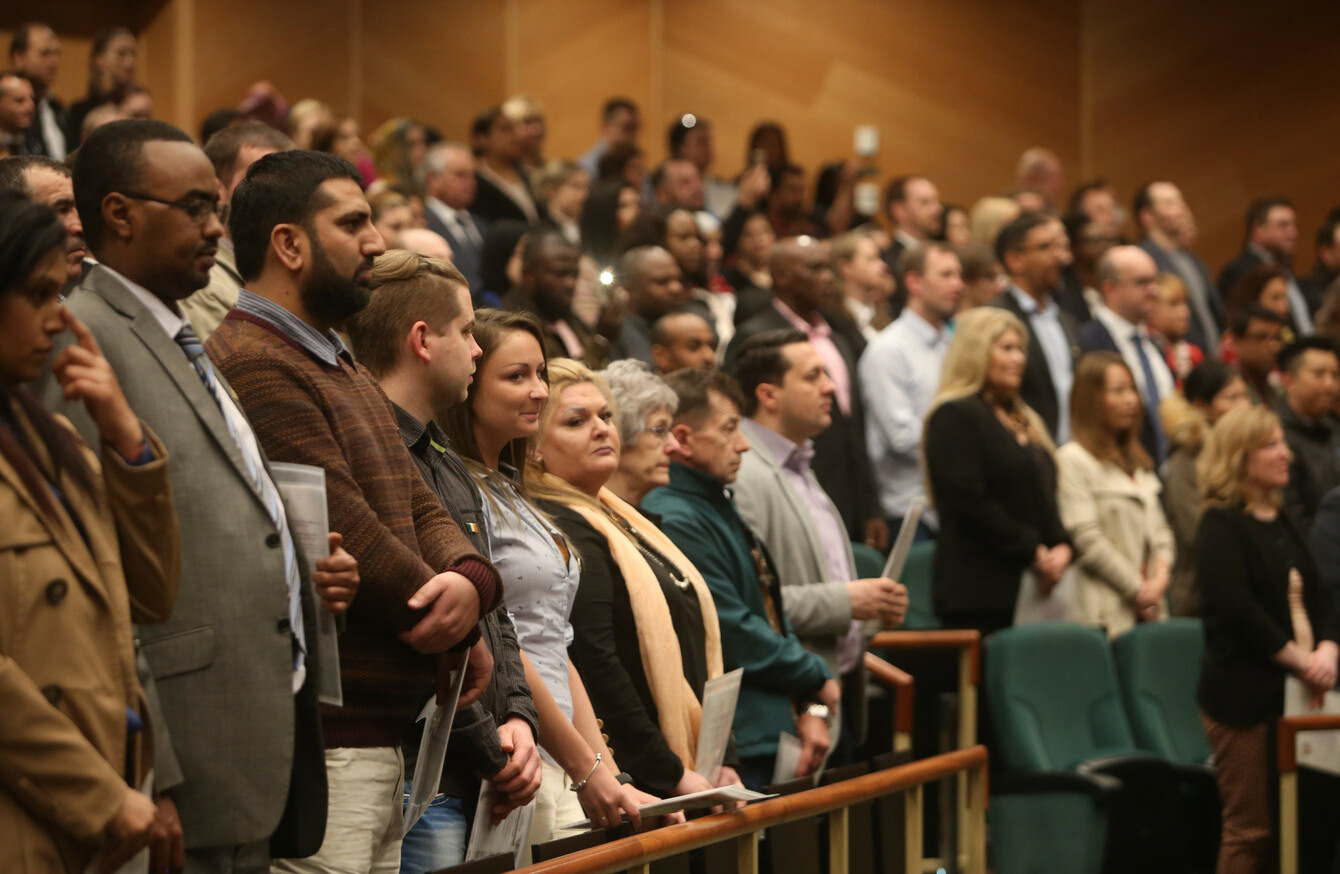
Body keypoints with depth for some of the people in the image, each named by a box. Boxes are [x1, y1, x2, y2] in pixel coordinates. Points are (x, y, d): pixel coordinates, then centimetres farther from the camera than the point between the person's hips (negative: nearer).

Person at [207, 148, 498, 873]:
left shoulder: (342, 370, 22)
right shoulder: (253, 365, -13)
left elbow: (419, 506, 15)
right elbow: (345, 534, -17)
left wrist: (470, 580, -8)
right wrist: (457, 635, -4)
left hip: (382, 732, 10)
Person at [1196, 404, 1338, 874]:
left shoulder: (1282, 523, 17)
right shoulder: (1220, 526, -7)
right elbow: (1238, 609, -17)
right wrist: (1300, 659, -17)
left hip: (1292, 693, 7)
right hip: (1244, 696, -7)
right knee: (1250, 832, -6)